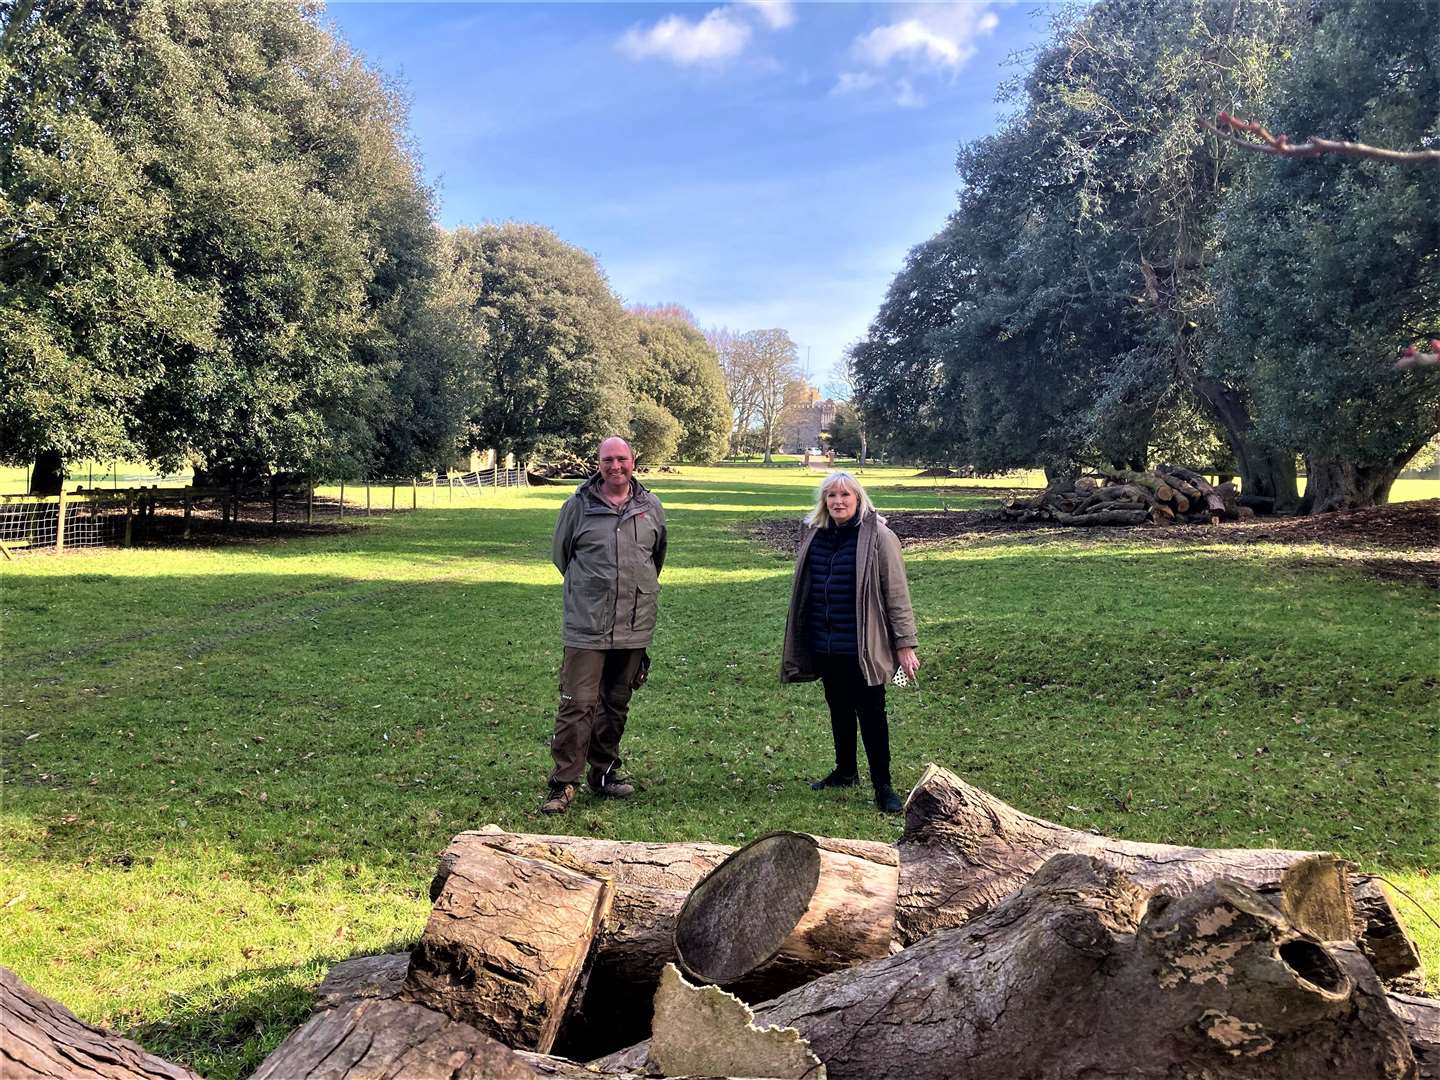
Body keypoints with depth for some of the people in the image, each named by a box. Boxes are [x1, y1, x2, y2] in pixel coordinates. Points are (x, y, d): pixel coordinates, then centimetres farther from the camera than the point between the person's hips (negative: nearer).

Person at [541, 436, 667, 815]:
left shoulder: (651, 508, 7)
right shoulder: (577, 506, -2)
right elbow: (560, 555, 11)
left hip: (634, 626, 4)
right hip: (587, 626, -3)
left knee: (616, 703, 14)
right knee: (577, 704, -7)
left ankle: (604, 773, 27)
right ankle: (563, 783, -1)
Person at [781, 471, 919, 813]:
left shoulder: (878, 537, -10)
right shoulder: (815, 535, 8)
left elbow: (897, 593, -9)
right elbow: (804, 590, 17)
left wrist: (905, 644, -11)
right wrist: (798, 645, 20)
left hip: (862, 646, -6)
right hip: (825, 645, 6)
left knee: (871, 715, 0)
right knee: (839, 710, 18)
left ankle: (882, 786, 9)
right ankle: (845, 771, 34)